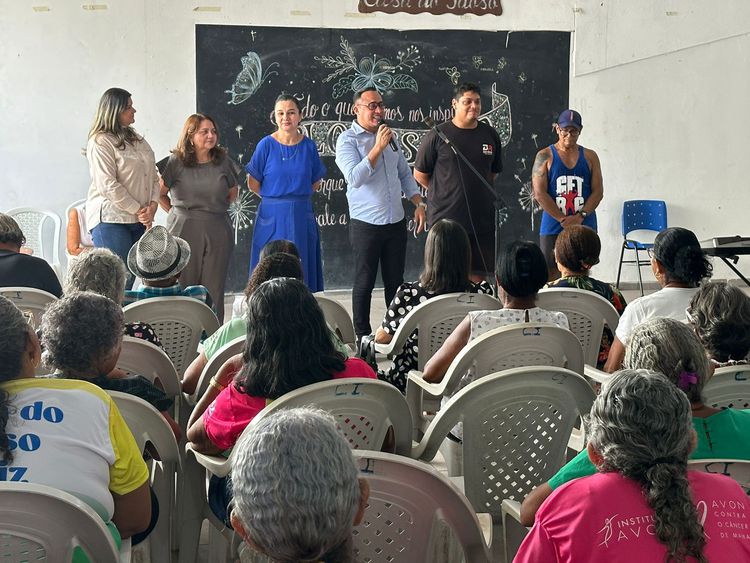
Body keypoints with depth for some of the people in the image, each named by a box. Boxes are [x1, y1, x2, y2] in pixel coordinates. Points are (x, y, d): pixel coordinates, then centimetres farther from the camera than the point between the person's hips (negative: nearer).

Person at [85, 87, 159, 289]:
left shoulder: (136, 139, 16)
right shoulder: (100, 142, -8)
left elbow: (153, 176, 15)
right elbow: (108, 185, -15)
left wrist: (152, 206, -1)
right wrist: (138, 210, -13)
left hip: (140, 220, 7)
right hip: (110, 219, -7)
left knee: (131, 277, 5)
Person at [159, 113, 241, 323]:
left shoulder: (223, 162, 5)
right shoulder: (176, 162, -3)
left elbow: (233, 192, 19)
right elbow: (159, 193, 6)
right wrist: (176, 212, 4)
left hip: (217, 232, 2)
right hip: (184, 230, -2)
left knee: (213, 288, 3)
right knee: (183, 288, 0)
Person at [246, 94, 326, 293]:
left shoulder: (309, 146, 3)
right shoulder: (266, 145, -3)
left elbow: (316, 183, 11)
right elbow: (253, 183, 0)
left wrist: (291, 195, 6)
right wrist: (275, 197, 6)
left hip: (302, 216, 2)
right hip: (272, 217, -2)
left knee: (302, 272, 4)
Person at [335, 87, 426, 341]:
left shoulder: (390, 137, 13)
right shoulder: (347, 140, -8)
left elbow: (405, 174, 20)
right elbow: (355, 178, -21)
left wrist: (419, 203, 9)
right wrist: (378, 147, -22)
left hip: (396, 222, 6)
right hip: (366, 224, -5)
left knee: (395, 281, 11)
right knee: (364, 283, 3)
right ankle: (362, 336, 13)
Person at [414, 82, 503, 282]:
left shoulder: (490, 135, 9)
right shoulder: (437, 135, -4)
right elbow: (420, 174, 3)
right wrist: (444, 194, 7)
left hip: (482, 220, 4)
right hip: (445, 218, -4)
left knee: (479, 275, 8)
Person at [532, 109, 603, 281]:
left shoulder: (590, 157, 10)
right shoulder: (545, 156, 2)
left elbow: (598, 192, 4)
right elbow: (539, 193, -6)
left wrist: (580, 217, -10)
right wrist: (563, 219, -12)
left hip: (584, 227, 2)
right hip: (552, 228, -2)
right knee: (551, 276, -4)